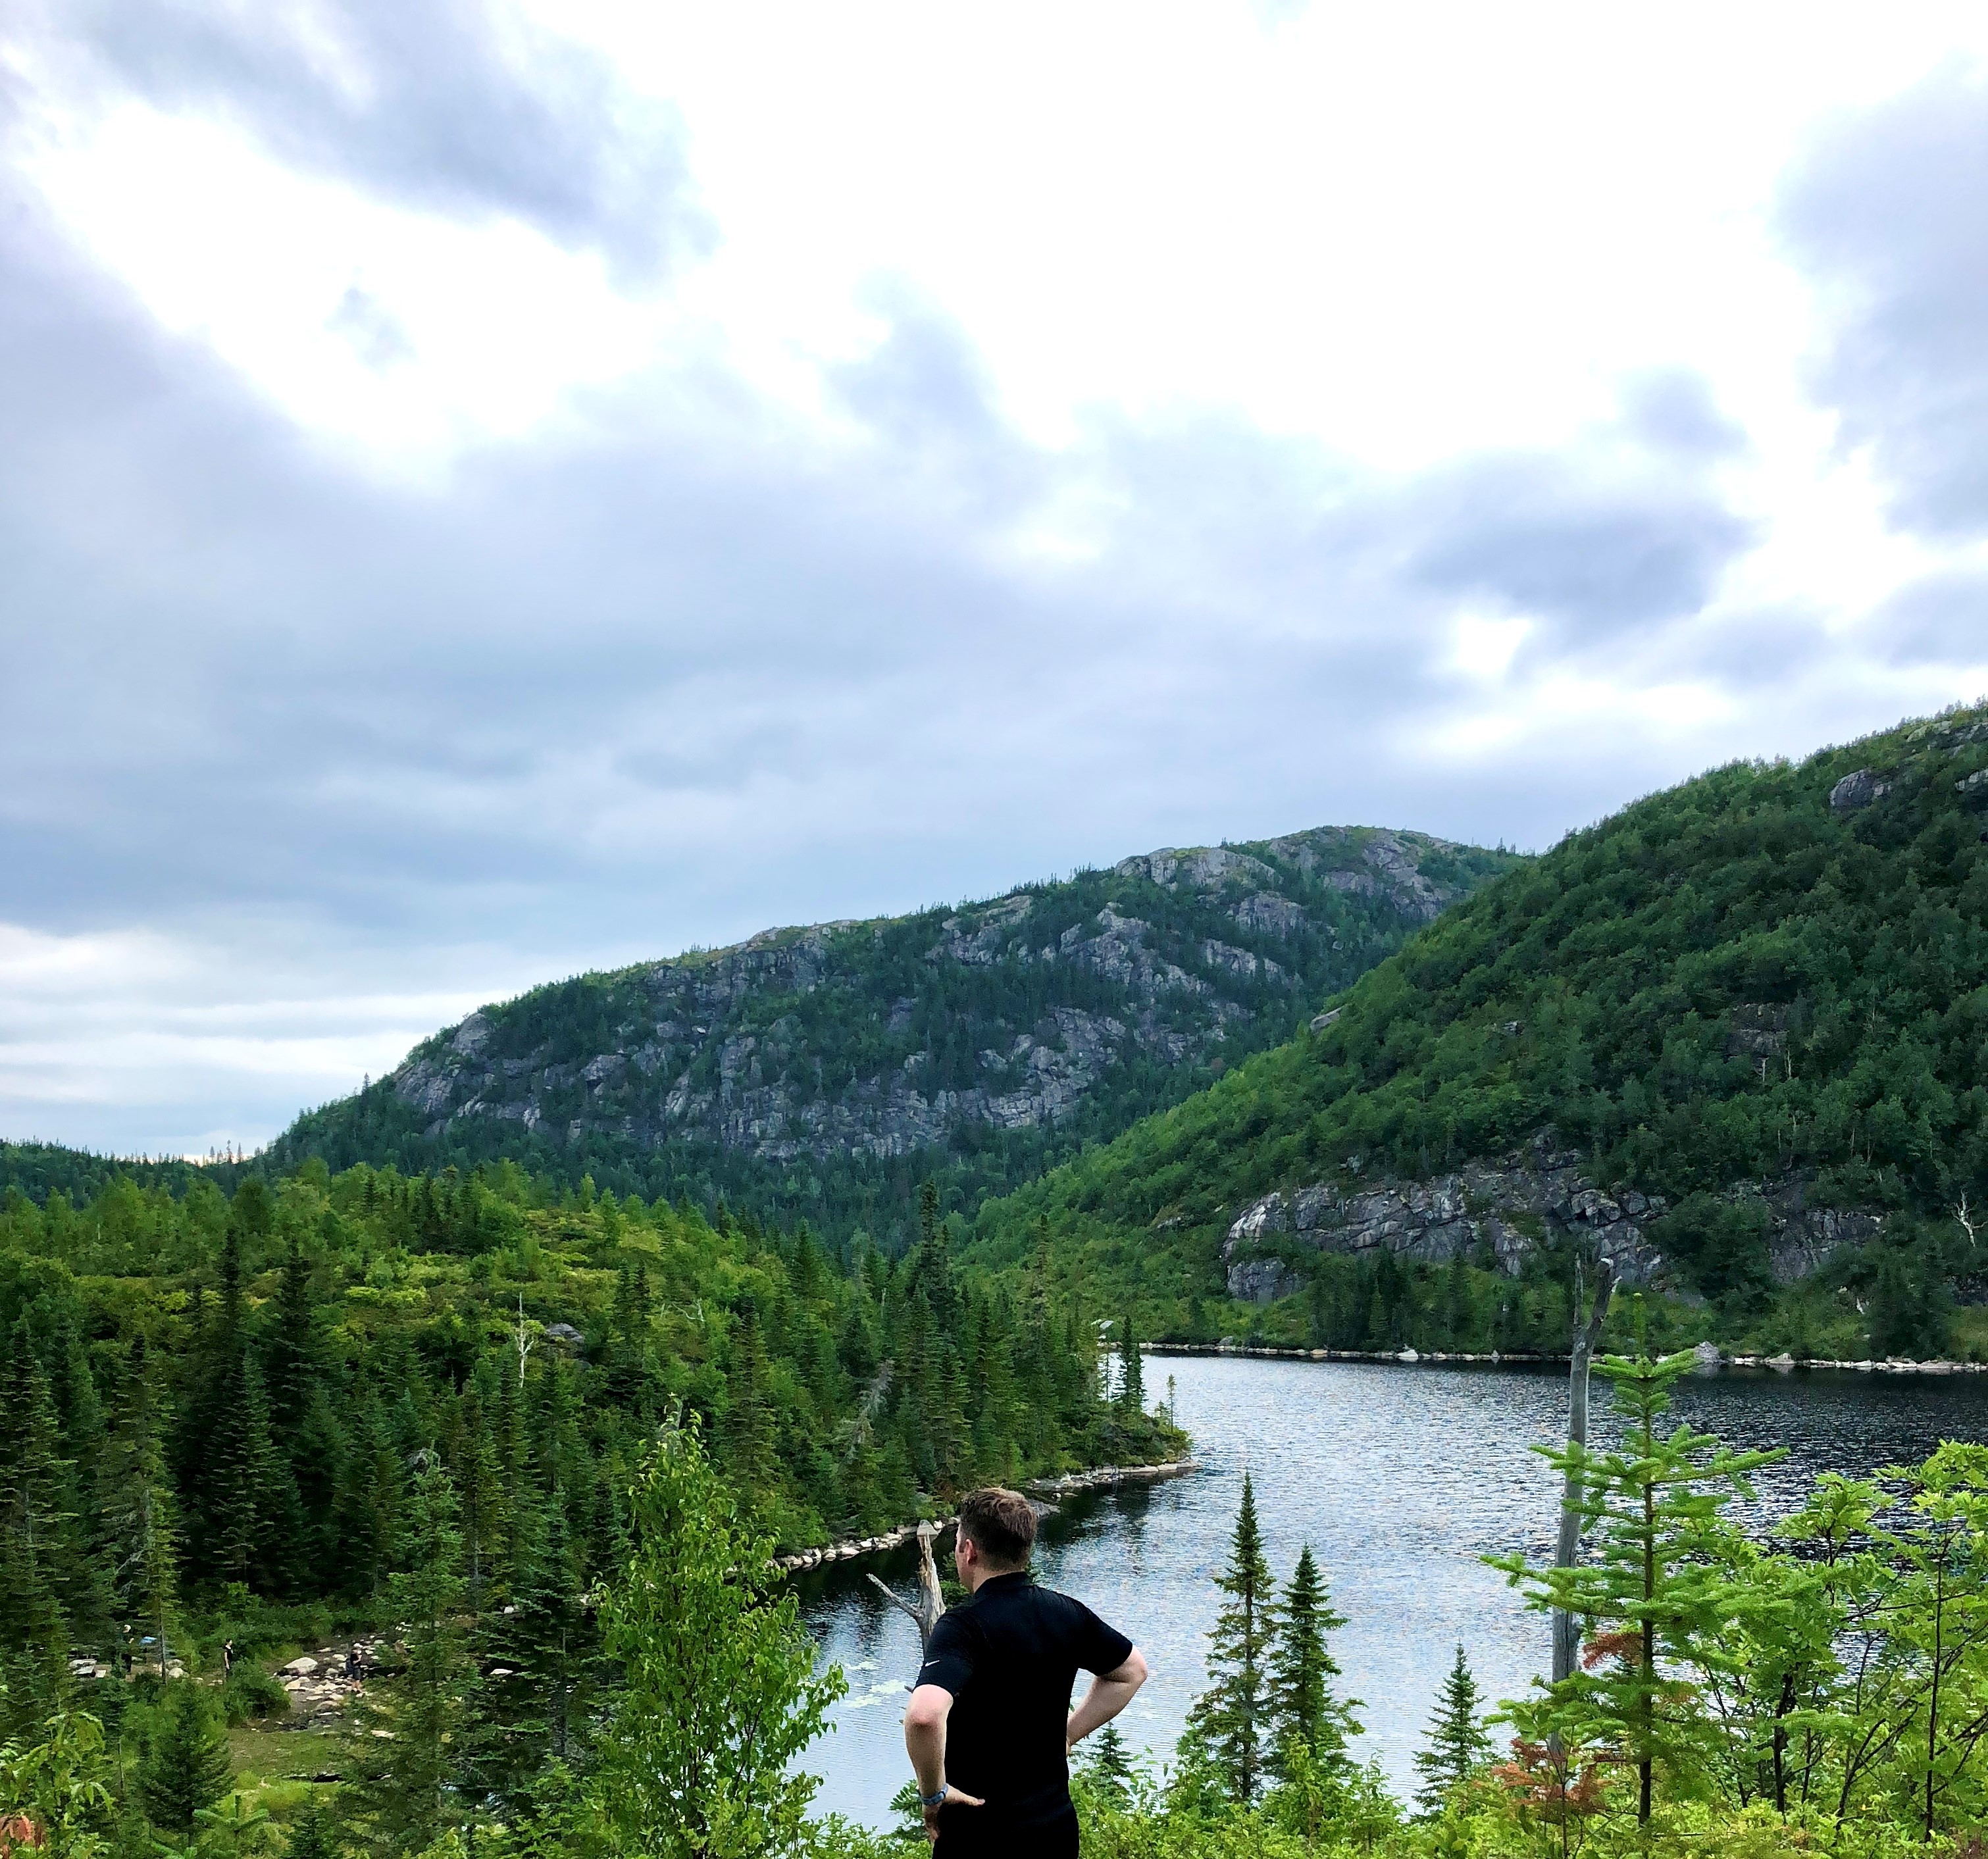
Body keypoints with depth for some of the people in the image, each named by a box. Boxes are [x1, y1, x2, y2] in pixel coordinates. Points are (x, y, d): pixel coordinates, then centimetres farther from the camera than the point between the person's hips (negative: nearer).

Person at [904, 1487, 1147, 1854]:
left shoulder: (962, 1627, -21)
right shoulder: (1066, 1613, -1)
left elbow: (925, 1714, -39)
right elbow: (1133, 1670, 15)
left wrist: (933, 1792, -22)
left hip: (979, 1836, -6)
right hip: (1058, 1826, 6)